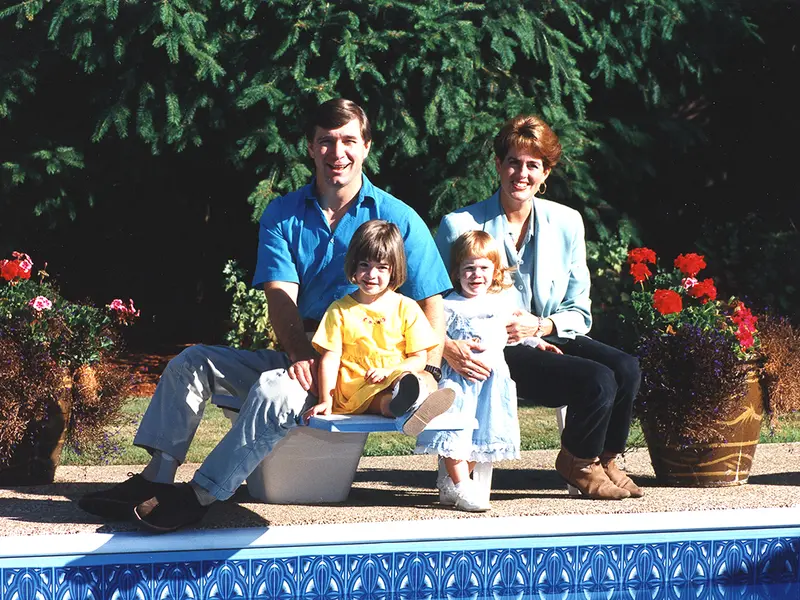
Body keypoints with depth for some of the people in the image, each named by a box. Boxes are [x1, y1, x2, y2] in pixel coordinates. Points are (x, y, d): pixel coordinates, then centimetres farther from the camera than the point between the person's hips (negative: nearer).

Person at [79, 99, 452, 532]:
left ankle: (199, 496, -28)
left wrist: (426, 374, -20)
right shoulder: (283, 215, 9)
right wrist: (300, 356, -24)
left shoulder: (397, 219, -1)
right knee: (192, 363, -7)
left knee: (275, 391, -33)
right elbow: (281, 297, -4)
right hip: (297, 357, 6)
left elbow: (431, 306, -4)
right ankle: (156, 477, -13)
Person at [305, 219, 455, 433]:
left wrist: (389, 371, -12)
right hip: (354, 387, -1)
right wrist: (326, 400, -7)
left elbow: (419, 358, 8)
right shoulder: (340, 310, 13)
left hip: (396, 377, 1)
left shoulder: (406, 308, 13)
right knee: (383, 396, -38)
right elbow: (330, 359, 7)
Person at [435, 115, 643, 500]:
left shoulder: (566, 223, 8)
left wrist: (539, 325, -11)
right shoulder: (461, 226, -3)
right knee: (597, 380, -27)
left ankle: (605, 460, 2)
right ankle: (578, 464, 2)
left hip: (550, 337, 5)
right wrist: (447, 346, -29)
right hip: (496, 351, -5)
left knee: (625, 368, -24)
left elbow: (579, 313, 10)